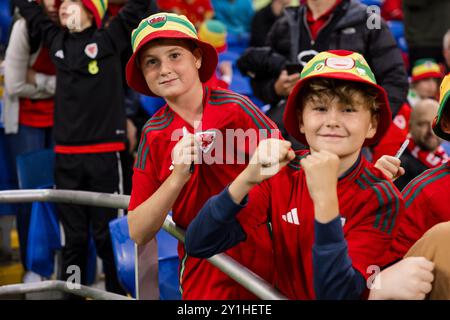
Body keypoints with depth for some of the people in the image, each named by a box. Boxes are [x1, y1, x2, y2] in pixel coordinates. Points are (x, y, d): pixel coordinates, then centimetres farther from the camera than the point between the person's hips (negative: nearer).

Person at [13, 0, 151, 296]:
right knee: (73, 236, 12)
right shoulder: (56, 40, 11)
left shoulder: (109, 39, -2)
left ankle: (119, 292, 13)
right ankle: (72, 292, 21)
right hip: (65, 155, 4)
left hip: (104, 154, -4)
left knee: (109, 234, 1)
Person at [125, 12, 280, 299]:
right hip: (202, 274, 2)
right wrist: (177, 179, -18)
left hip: (262, 259, -1)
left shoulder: (236, 108, -11)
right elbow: (138, 233, -6)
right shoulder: (153, 135, -2)